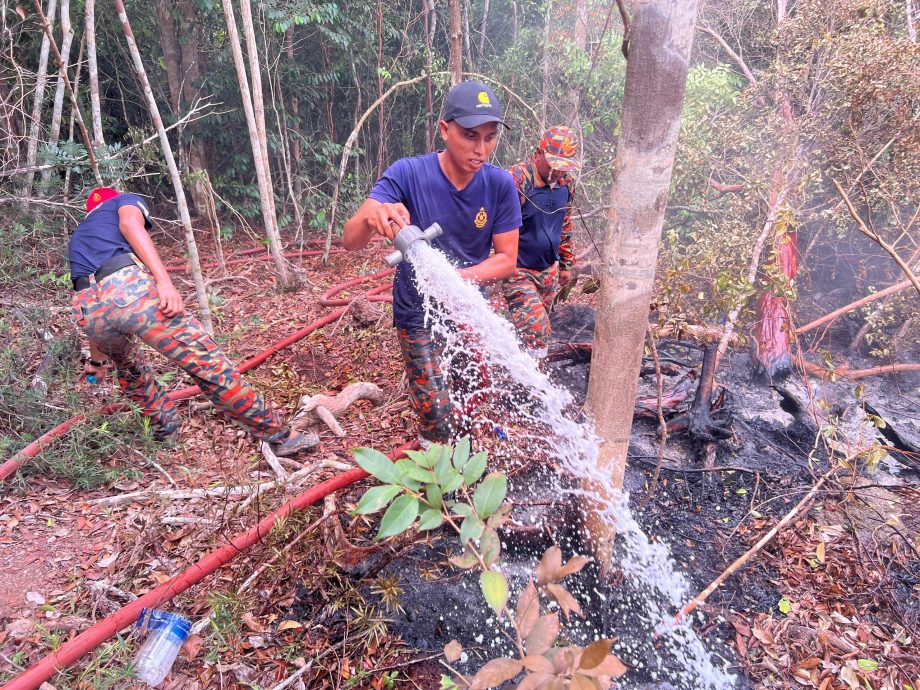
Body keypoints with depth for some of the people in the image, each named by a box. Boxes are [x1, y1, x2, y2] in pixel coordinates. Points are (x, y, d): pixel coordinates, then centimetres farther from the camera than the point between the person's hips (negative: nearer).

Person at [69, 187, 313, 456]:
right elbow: (130, 224, -1)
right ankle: (278, 435, 3)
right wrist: (164, 280, -14)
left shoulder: (77, 237, 43)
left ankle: (166, 427, 47)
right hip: (127, 286, -6)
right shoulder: (127, 200, 28)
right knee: (207, 362, -2)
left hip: (86, 309, 6)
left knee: (127, 364, 37)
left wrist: (96, 360, 59)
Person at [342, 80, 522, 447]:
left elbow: (507, 259, -10)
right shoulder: (408, 174, -20)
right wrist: (371, 216, -49)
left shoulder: (500, 184, -13)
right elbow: (350, 240, -25)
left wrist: (463, 276, -30)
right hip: (419, 313, -3)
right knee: (438, 419, -2)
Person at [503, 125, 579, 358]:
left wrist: (566, 264, 21)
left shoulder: (566, 182, 4)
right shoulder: (516, 181, -21)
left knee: (534, 331, 18)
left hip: (549, 270, 7)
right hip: (519, 272, -7)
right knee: (537, 338, -14)